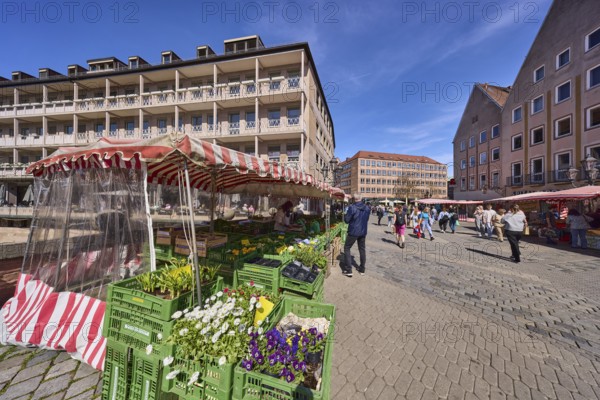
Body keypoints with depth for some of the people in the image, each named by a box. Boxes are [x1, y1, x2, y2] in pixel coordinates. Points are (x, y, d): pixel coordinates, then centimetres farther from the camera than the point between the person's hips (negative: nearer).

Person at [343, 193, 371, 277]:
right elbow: (367, 219, 14)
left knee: (347, 248, 7)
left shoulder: (352, 208, -18)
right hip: (363, 232, 6)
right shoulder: (367, 208, 1)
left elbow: (346, 220, -12)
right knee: (362, 249, 18)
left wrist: (345, 215, 6)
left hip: (353, 232, -5)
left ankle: (348, 270, 5)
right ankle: (362, 269, 27)